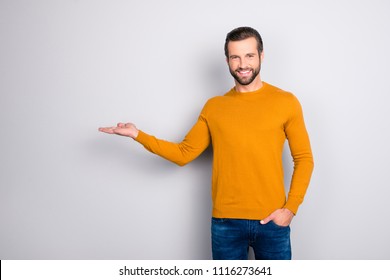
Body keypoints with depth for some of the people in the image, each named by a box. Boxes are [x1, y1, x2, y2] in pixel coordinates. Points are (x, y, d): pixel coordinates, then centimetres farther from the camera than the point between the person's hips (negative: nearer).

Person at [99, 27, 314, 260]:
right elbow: (183, 154, 6)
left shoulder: (286, 102, -1)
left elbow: (304, 159, 2)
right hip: (226, 222, 2)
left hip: (272, 222, -1)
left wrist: (290, 208, -7)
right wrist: (138, 135, -2)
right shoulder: (214, 107, 6)